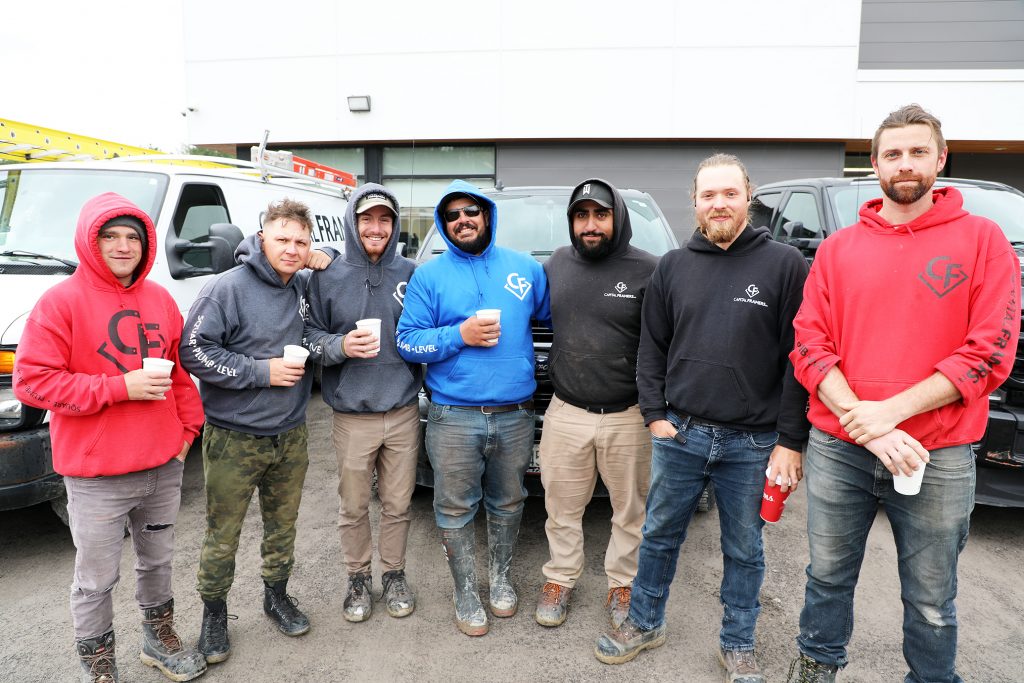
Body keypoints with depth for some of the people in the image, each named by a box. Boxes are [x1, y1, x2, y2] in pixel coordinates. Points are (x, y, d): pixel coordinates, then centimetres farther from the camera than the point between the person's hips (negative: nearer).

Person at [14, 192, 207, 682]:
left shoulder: (161, 300, 6)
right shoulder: (61, 302, -11)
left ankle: (160, 640, 43)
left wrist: (189, 425, 8)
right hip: (96, 476, -5)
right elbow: (32, 381, -15)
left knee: (157, 560, 22)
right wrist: (120, 387, -20)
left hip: (164, 466, 5)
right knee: (96, 580, 10)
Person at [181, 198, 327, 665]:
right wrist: (261, 370, -20)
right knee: (222, 534, 8)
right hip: (233, 439, -5)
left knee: (283, 525, 18)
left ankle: (277, 595, 38)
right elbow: (194, 351, -18)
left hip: (290, 436, 5)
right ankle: (214, 613, 29)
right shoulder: (229, 288, -14)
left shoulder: (305, 287, 4)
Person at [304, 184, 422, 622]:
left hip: (403, 411, 1)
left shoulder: (410, 274, 3)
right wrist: (340, 346, -16)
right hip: (352, 415, -1)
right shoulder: (328, 277, 0)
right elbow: (310, 336, 1)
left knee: (397, 504, 13)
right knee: (354, 507, 12)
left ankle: (394, 573, 33)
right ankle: (358, 578, 32)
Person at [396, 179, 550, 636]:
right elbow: (407, 342, -4)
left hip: (515, 414, 2)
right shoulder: (428, 276, 1)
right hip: (454, 417, -2)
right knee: (455, 510, 6)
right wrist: (461, 334, -15)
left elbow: (558, 316, 18)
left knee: (507, 504, 16)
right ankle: (466, 593, 26)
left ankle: (501, 579, 38)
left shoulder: (525, 268, 7)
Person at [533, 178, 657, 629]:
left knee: (631, 509, 13)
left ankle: (622, 585, 34)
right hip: (566, 414, 3)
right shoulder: (557, 265, 5)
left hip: (628, 417, -2)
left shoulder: (647, 271, -8)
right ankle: (560, 579, 35)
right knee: (562, 507, 15)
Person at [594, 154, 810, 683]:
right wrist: (654, 414, 1)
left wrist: (790, 440, -8)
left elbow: (800, 358, -6)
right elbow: (651, 347, 9)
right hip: (679, 433, 3)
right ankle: (644, 624, 36)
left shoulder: (784, 264, -4)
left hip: (753, 442, -2)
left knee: (744, 550, 14)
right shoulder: (673, 267, 5)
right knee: (659, 535, 15)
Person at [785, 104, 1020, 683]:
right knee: (829, 578, 18)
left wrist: (890, 411, -17)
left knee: (932, 602, 13)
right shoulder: (838, 249, 5)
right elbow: (808, 346, -2)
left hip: (940, 458, -2)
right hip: (836, 449, 2)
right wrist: (863, 422, -15)